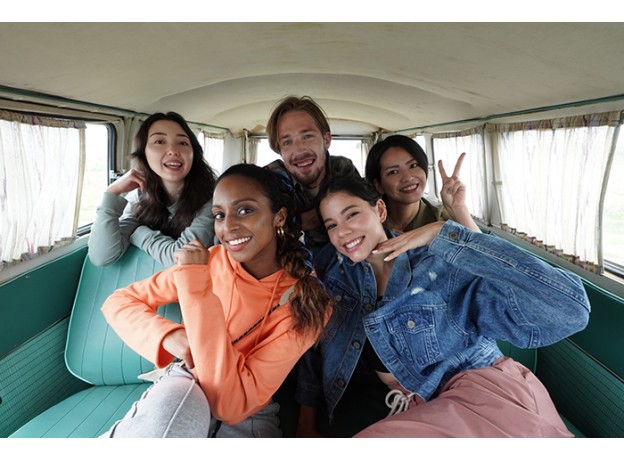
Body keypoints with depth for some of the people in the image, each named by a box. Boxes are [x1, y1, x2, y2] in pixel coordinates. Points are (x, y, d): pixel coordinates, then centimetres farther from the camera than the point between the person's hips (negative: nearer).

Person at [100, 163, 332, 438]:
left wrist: (196, 287, -31)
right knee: (176, 406, -33)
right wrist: (171, 337, -24)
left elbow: (229, 402, -26)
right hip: (186, 389, 0)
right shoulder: (210, 261, -13)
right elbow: (119, 302, -4)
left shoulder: (308, 302, -20)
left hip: (249, 415, 0)